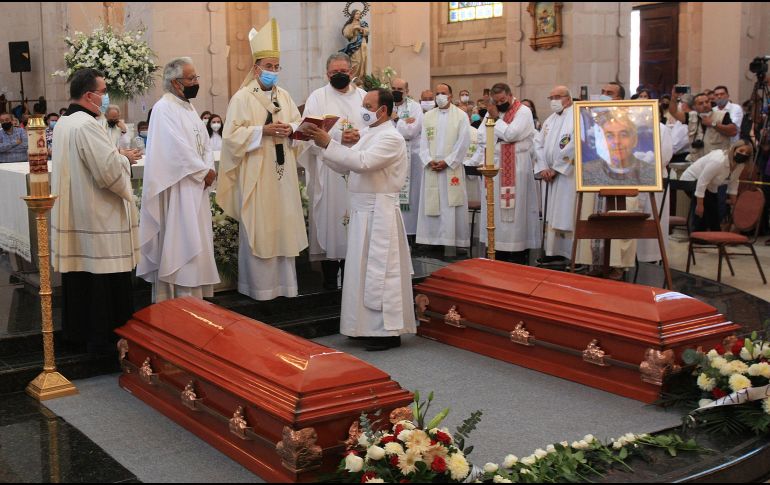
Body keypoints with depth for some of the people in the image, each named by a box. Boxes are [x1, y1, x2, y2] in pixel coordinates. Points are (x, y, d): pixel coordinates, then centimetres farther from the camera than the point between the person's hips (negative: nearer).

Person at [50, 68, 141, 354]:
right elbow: (110, 171, -24)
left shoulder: (62, 124, 10)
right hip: (97, 217, -9)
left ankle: (76, 331, 26)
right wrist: (126, 160, -4)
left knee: (79, 274, 16)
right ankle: (103, 338, 7)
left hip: (72, 213, 9)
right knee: (103, 276, 0)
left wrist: (118, 159, 15)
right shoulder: (86, 125, -19)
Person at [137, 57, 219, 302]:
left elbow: (204, 142, 14)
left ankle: (195, 295, 18)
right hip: (177, 190, -9)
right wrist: (203, 171, -12)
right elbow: (178, 147, -19)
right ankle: (181, 297, -3)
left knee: (196, 241, 11)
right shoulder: (164, 108, -12)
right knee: (180, 242, -7)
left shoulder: (189, 107, 15)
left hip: (196, 186, 9)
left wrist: (209, 167, -4)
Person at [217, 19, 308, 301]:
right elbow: (232, 134, -13)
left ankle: (283, 280, 19)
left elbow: (300, 124, 14)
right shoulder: (242, 98, -6)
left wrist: (290, 129, -9)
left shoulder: (284, 96, 12)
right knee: (257, 228, -1)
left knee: (283, 225, 9)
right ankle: (258, 285, 8)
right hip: (255, 174, -5)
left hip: (282, 173, 5)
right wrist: (264, 131, -20)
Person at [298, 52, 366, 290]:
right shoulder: (317, 97, 5)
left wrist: (360, 136, -14)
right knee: (329, 216, -2)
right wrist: (338, 137, -18)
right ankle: (329, 276, 6)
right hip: (327, 170, -2)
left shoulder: (363, 97, 13)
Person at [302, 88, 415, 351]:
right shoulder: (367, 135, 15)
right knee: (363, 269, 12)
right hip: (362, 210, 9)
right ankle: (369, 326, 21)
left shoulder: (391, 138, -12)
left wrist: (328, 143, -21)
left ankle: (389, 331, 2)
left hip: (379, 211, -9)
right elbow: (344, 166, 15)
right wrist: (323, 144, 3)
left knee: (380, 271, -5)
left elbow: (362, 162, -24)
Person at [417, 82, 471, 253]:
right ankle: (432, 241, 6)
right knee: (431, 205, 2)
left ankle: (450, 246, -5)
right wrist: (429, 161, -7)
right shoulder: (428, 116, 13)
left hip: (452, 168, -3)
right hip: (431, 167, 4)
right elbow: (423, 141, 8)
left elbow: (463, 143, -4)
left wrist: (447, 162, -11)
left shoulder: (461, 115, 2)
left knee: (450, 206, -6)